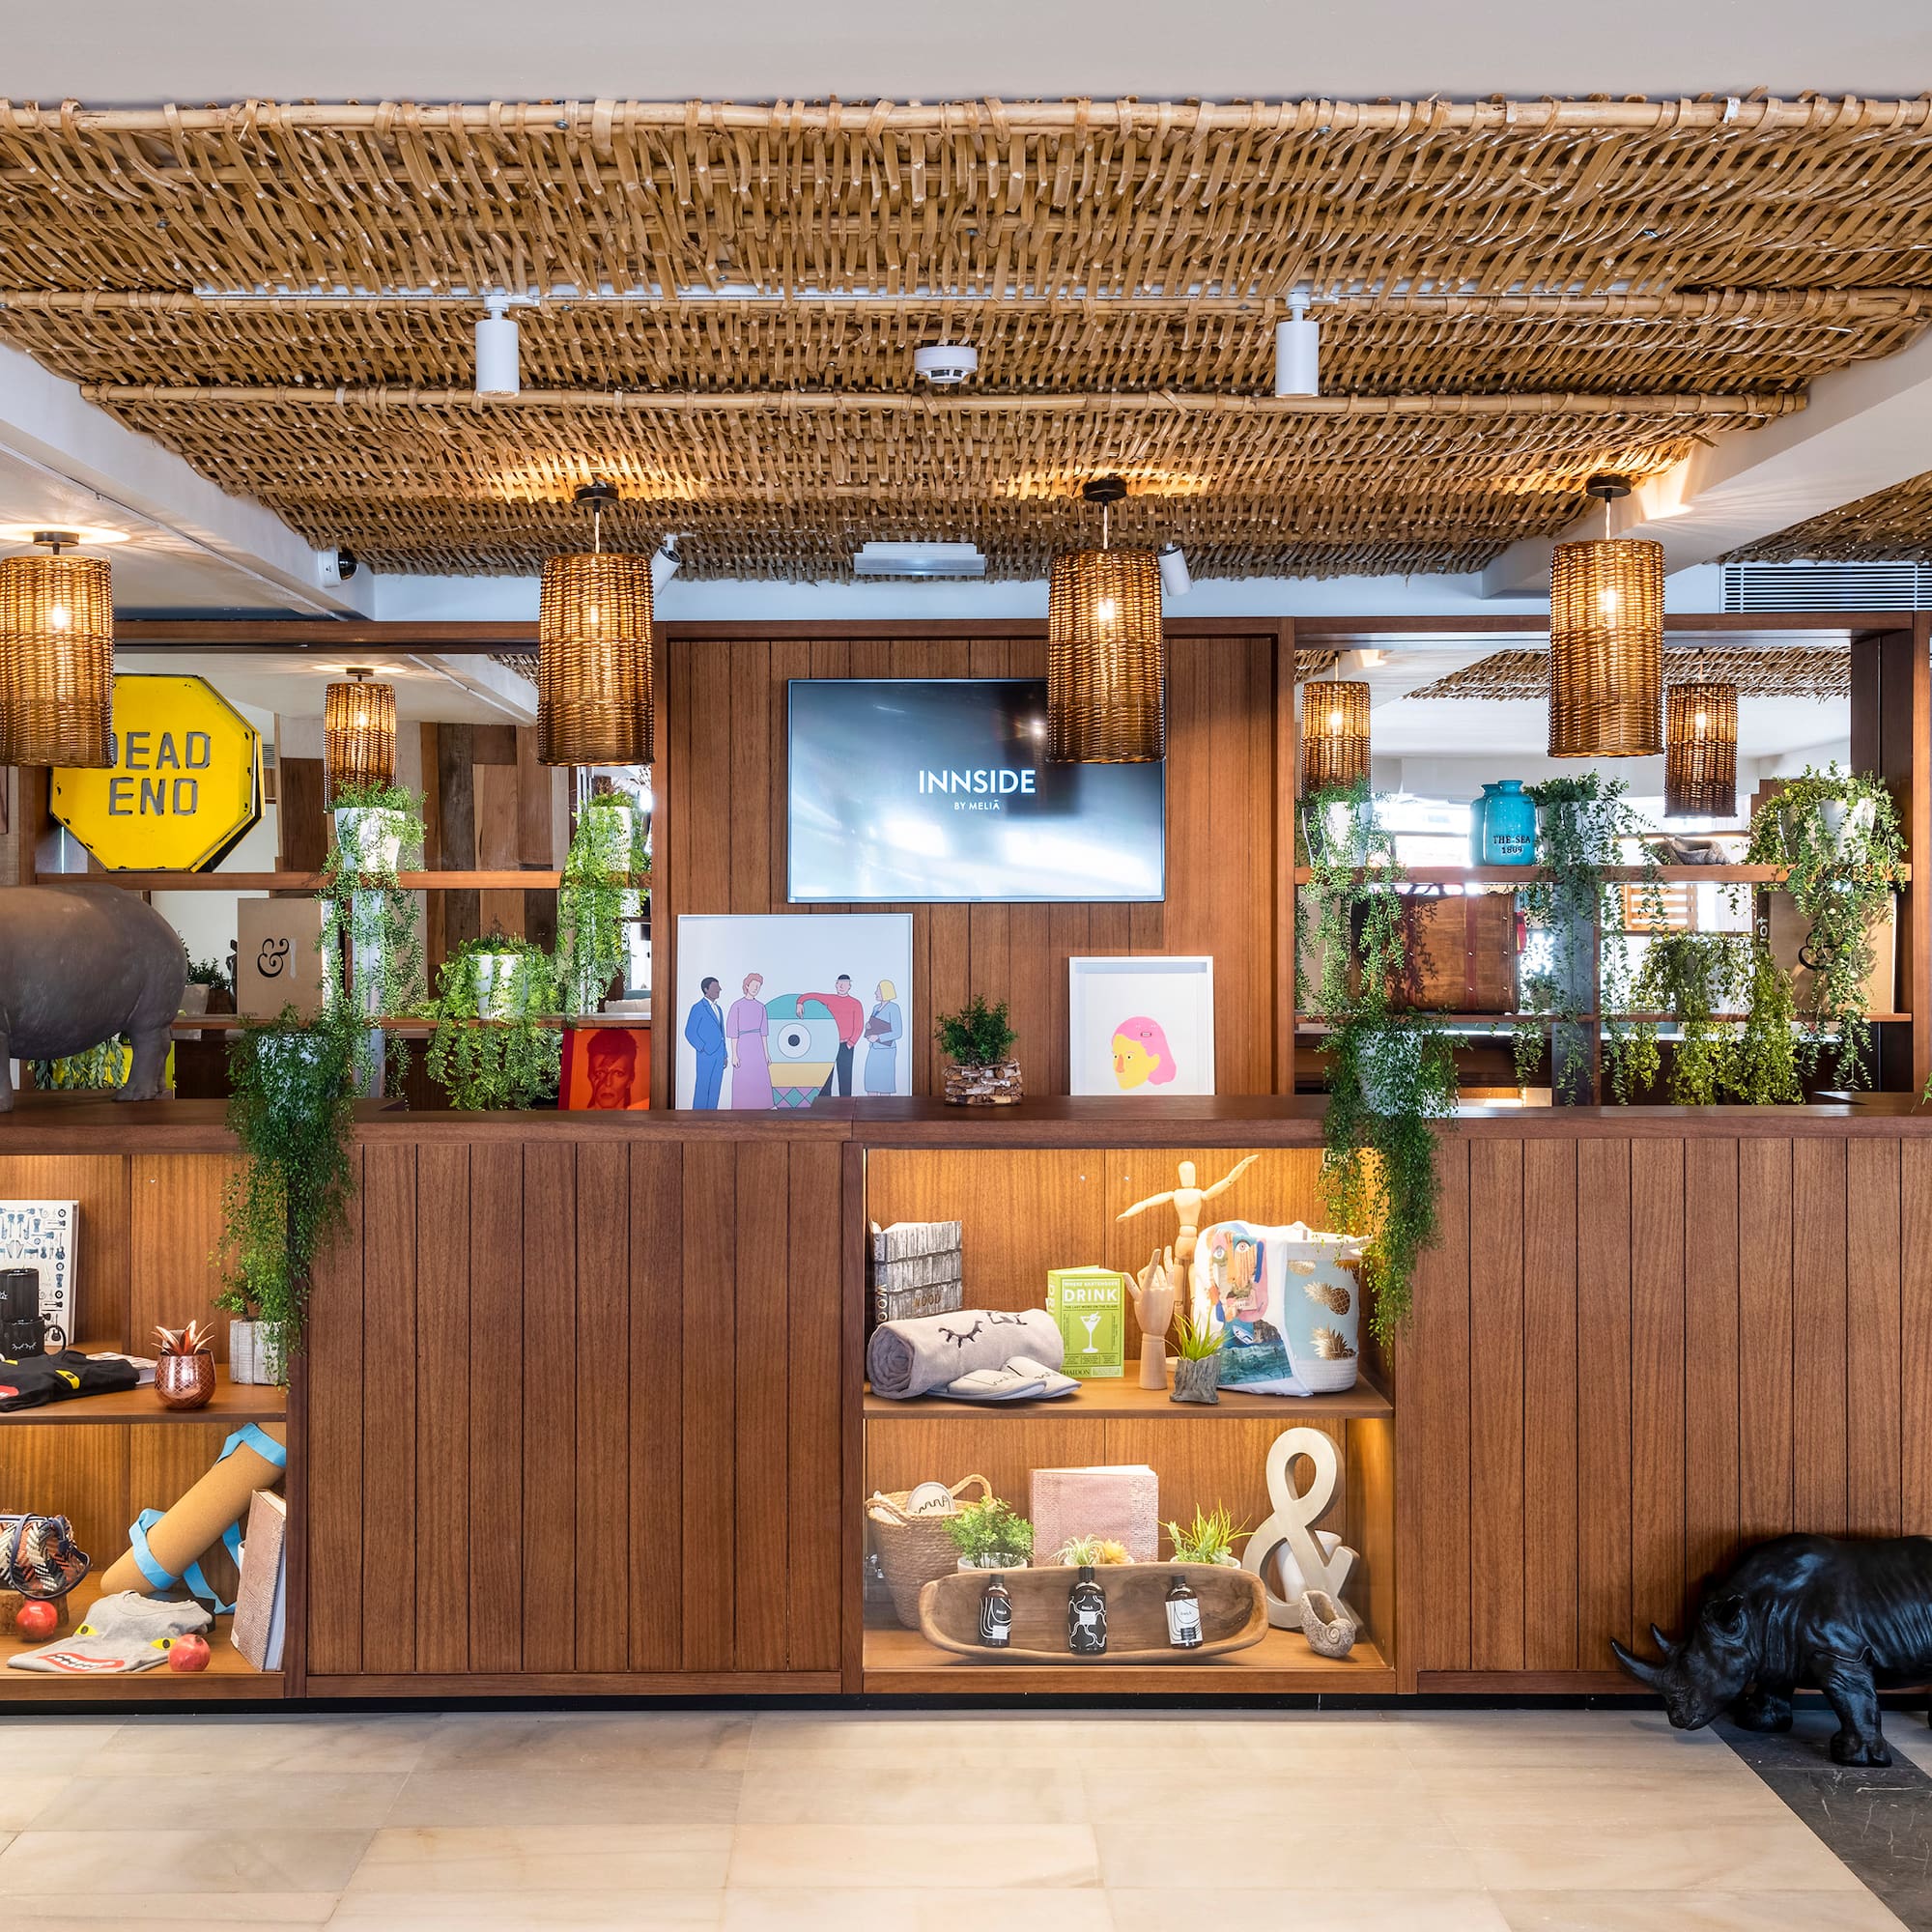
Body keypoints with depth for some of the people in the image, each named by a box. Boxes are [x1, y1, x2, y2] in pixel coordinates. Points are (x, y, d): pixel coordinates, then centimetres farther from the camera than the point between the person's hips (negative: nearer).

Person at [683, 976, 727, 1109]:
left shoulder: (718, 1009, 18)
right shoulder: (698, 1007, -5)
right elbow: (690, 1032, -9)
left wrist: (724, 1055, 17)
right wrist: (703, 1048, -13)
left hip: (718, 1054, 7)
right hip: (705, 1054, -7)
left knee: (715, 1087, 6)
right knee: (702, 1087, -7)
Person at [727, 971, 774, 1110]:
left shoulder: (761, 1007, 8)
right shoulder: (737, 1005, -7)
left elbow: (763, 1031, 13)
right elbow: (733, 1032, -8)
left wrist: (766, 1052, 11)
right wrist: (734, 1054, -11)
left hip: (757, 1048, 5)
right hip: (742, 1046, -5)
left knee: (762, 1082, 5)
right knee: (742, 1083, -2)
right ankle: (740, 1113, 5)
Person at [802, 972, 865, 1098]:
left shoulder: (855, 1004, 2)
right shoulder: (829, 999, 6)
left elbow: (859, 1027, 0)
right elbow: (808, 996, 7)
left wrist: (850, 1043, -8)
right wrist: (800, 1003, -12)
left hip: (845, 1046, -2)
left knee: (845, 1077, -1)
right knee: (825, 1076, 3)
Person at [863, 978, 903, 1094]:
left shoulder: (893, 1008, -12)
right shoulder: (876, 1007, 12)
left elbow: (897, 1033, -15)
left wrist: (878, 1037, -21)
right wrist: (868, 1025, 0)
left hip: (886, 1050, -8)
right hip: (873, 1049, 8)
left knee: (884, 1083, -5)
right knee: (870, 1080, 7)